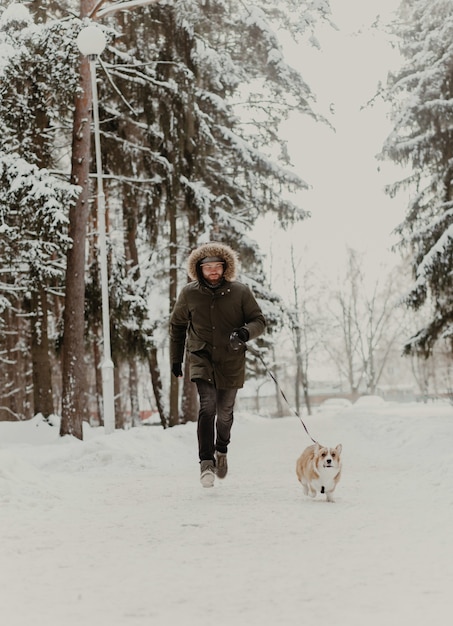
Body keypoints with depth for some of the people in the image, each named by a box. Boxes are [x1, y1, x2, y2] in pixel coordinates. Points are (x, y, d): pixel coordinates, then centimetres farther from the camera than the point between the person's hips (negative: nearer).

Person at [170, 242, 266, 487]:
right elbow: (177, 325, 12)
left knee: (225, 412, 11)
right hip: (202, 360, -1)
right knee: (207, 407, -19)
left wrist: (246, 332, -24)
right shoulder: (189, 294, -2)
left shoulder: (240, 292, -6)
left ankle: (221, 449, 41)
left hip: (231, 361, 1)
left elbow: (259, 320, -2)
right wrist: (176, 359, 13)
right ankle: (206, 462, -18)